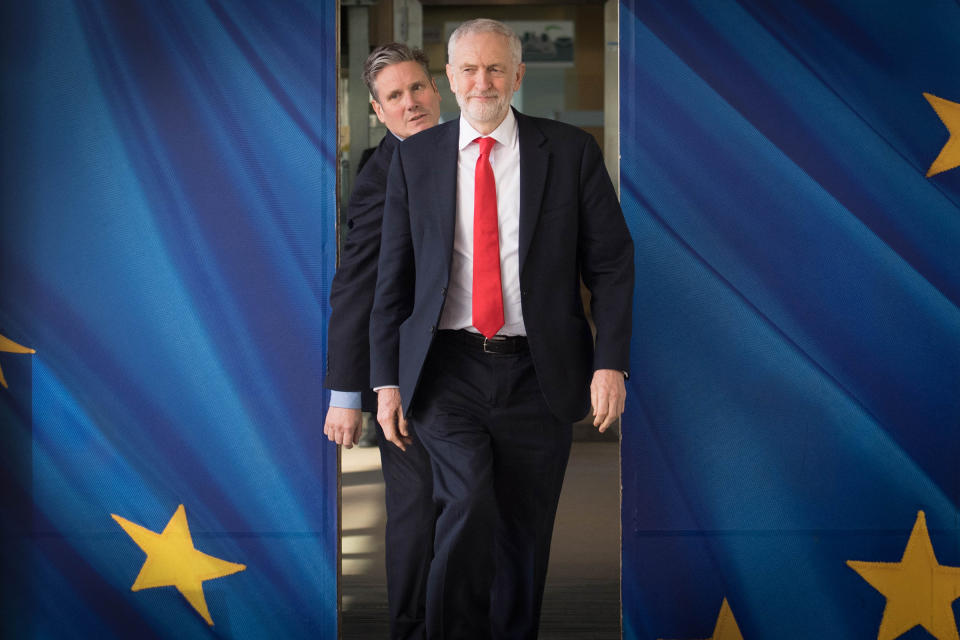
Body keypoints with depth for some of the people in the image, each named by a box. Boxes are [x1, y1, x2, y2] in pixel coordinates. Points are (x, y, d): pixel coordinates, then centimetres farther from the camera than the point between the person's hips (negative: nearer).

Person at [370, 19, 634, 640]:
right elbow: (393, 275, 8)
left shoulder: (571, 151, 3)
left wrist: (611, 362, -7)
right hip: (448, 371, 0)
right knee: (468, 510, -19)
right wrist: (387, 379, 2)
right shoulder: (415, 157, 6)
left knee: (525, 536, 7)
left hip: (538, 375, 1)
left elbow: (612, 262, 3)